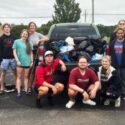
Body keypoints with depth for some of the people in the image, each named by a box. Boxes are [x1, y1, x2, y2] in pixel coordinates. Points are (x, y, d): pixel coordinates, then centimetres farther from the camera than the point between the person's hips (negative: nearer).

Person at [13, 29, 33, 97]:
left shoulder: (29, 43, 10)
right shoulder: (17, 41, 0)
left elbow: (31, 53, 13)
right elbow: (14, 52, -2)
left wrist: (31, 61, 6)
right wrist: (17, 61, -10)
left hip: (27, 62, 3)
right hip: (20, 62, -3)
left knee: (26, 77, 9)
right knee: (19, 77, 2)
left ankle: (26, 90, 16)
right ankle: (18, 92, 4)